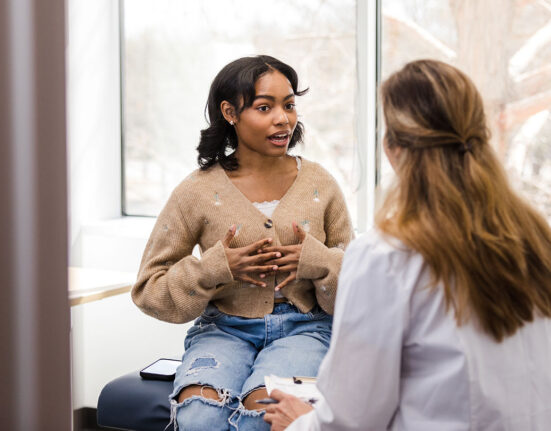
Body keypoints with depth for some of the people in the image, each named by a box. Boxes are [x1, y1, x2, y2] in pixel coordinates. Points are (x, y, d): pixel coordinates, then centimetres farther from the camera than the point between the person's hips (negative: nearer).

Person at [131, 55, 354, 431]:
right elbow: (148, 288, 2)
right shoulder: (198, 193, 0)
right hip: (224, 328, 0)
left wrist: (317, 261, -11)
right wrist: (216, 268, -12)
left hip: (303, 328, 0)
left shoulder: (319, 184, 5)